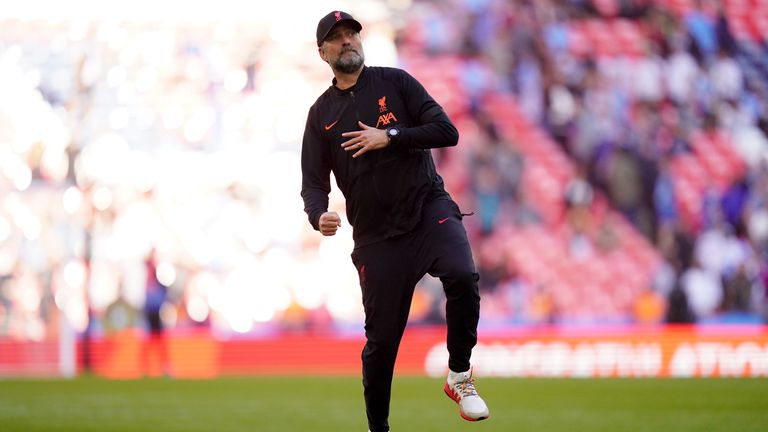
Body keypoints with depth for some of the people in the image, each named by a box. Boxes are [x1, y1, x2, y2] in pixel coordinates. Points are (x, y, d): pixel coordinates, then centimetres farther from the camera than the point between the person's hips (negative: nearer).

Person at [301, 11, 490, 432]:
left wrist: (388, 137, -13)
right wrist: (319, 216, -15)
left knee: (462, 277, -30)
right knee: (381, 338, 0)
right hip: (376, 235, 1)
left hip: (429, 209, -1)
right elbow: (313, 182, 6)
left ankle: (459, 377, -11)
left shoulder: (395, 82, 6)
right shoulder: (321, 113, 11)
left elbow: (447, 132, -3)